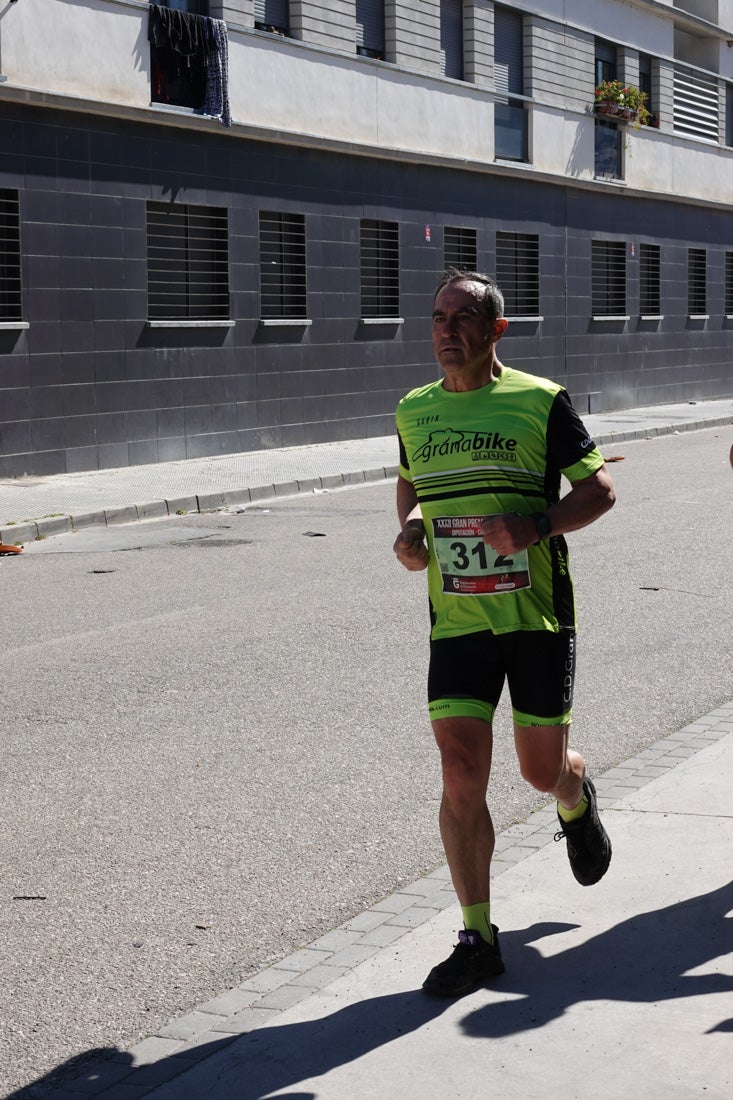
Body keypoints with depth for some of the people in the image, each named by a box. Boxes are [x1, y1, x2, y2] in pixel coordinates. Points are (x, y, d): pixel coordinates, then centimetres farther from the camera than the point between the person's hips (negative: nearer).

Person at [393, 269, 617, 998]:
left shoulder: (540, 402, -5)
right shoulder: (414, 412, 8)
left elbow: (599, 488, -2)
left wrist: (536, 527, -18)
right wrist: (409, 528, 4)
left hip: (537, 614, -2)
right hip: (457, 620, 2)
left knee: (543, 770, 7)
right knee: (461, 772, -8)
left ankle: (576, 801, 47)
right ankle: (476, 939, 2)